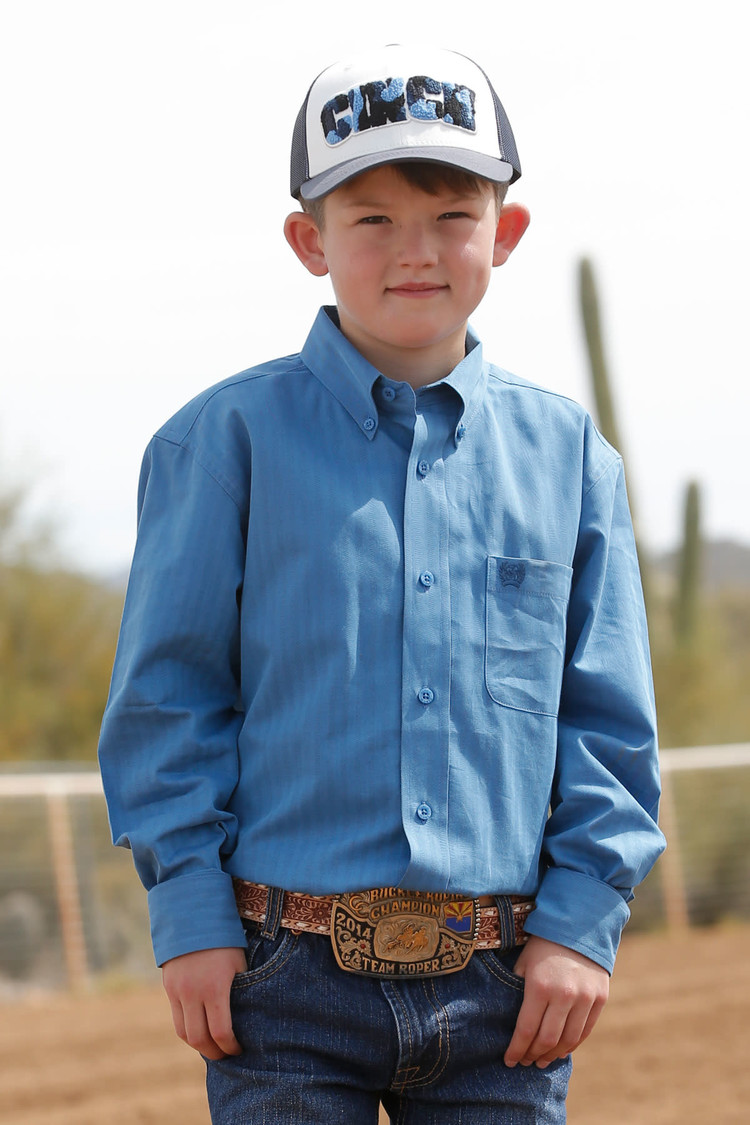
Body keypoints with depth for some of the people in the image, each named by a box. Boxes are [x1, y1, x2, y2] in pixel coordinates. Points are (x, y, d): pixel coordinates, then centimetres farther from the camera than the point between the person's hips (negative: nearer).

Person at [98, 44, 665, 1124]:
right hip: (289, 985, -2)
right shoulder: (228, 440, 0)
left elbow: (608, 713, 9)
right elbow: (166, 691, 1)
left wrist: (584, 915, 1)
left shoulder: (567, 454, 8)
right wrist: (190, 910, -5)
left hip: (504, 989, 2)